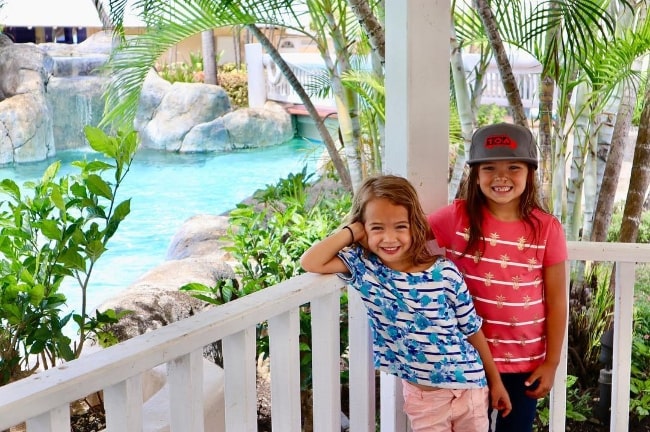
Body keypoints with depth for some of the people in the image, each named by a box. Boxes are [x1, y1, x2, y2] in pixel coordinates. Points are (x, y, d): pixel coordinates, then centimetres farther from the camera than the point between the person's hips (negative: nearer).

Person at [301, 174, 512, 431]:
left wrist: (495, 380, 7)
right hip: (422, 396, 0)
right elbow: (310, 263, -22)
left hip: (470, 387, 0)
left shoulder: (445, 272, -13)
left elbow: (472, 329, -2)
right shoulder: (364, 267, -10)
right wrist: (351, 231, -17)